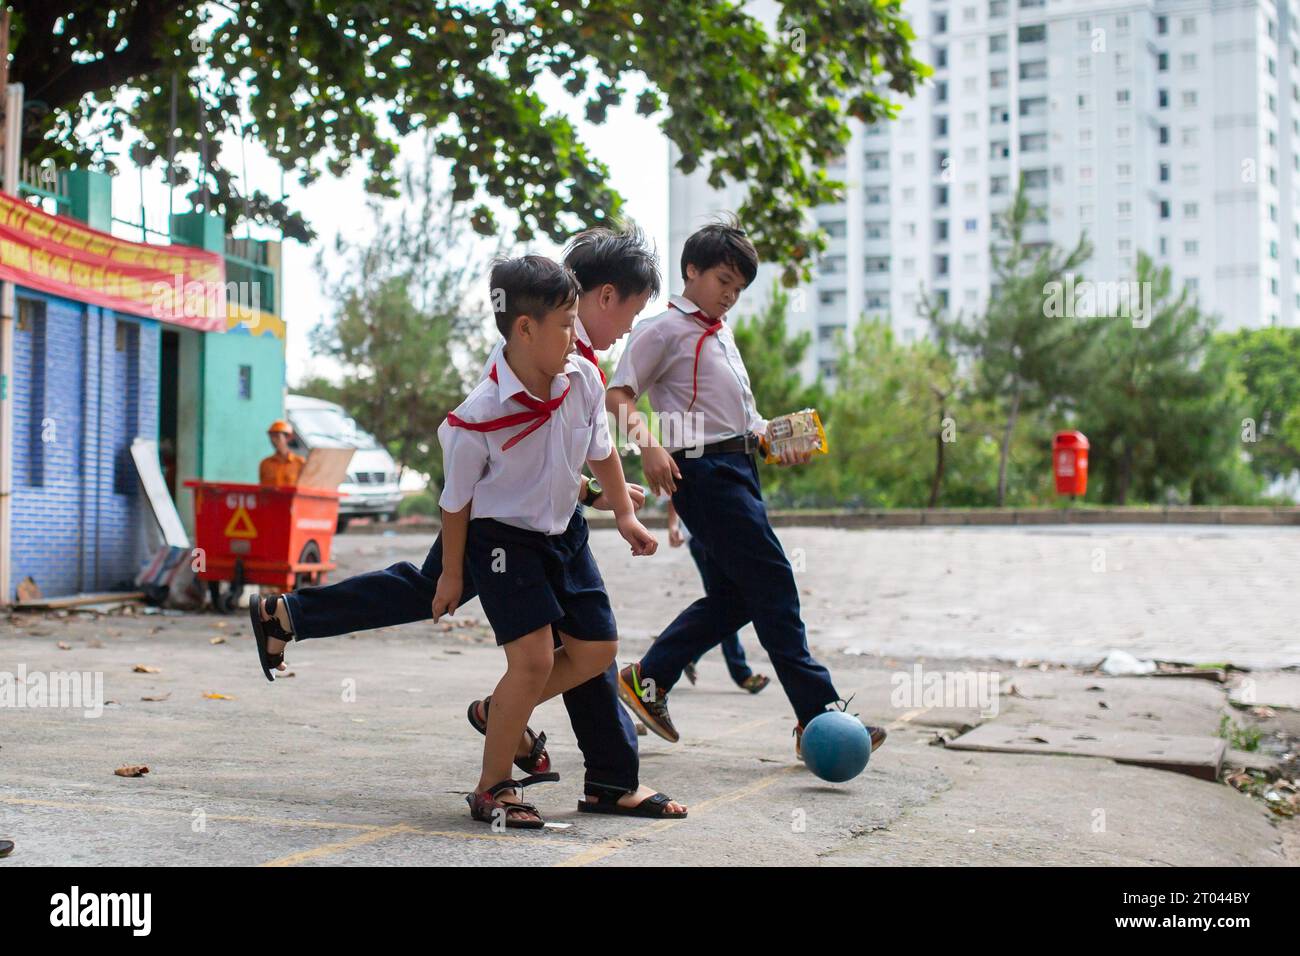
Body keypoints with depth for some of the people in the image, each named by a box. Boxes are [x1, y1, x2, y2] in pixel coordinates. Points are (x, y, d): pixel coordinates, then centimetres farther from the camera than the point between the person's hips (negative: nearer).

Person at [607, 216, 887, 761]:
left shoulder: (722, 334, 23)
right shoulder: (664, 330, -4)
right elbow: (617, 396, -10)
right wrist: (648, 444, -25)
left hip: (738, 468, 9)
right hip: (703, 468, -9)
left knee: (732, 595, 11)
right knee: (773, 586, -10)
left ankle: (646, 680, 21)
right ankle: (818, 715, -7)